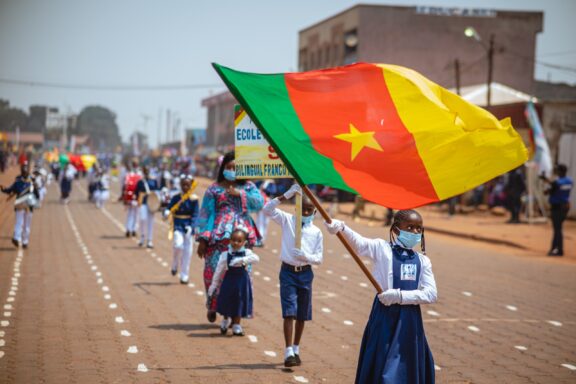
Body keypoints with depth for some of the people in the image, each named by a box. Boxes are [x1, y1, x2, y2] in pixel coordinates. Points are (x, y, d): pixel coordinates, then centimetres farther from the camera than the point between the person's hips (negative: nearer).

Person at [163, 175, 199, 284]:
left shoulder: (194, 199, -2)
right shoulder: (176, 197, 2)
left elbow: (195, 215, -5)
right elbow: (169, 208, -5)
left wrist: (191, 226, -18)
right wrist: (166, 213, -29)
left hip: (188, 226, 0)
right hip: (178, 225, 0)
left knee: (187, 252, 3)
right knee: (178, 245, -22)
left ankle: (184, 276, 13)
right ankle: (175, 266, 7)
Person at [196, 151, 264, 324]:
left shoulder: (247, 186, 14)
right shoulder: (214, 189, 9)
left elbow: (259, 203, -2)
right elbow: (206, 214, 6)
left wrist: (240, 194, -9)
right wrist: (203, 239, -2)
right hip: (219, 236, -1)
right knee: (215, 270, -6)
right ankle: (213, 306, 11)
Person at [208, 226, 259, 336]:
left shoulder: (246, 253, -4)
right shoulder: (225, 255, -4)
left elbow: (256, 258, -24)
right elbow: (219, 271, 2)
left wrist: (242, 260, -35)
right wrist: (214, 285, 5)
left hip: (242, 281, 0)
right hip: (229, 280, 0)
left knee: (239, 303, 5)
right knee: (227, 303, 10)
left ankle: (236, 326, 16)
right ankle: (225, 321, 36)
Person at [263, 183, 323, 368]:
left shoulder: (316, 232, 3)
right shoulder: (287, 220, -1)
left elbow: (319, 258, 3)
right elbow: (268, 209, -15)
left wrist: (305, 256, -18)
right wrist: (287, 195, -22)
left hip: (306, 273, 3)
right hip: (288, 271, -3)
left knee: (302, 315, 10)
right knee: (289, 312, -11)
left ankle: (296, 350, 24)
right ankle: (288, 352, -13)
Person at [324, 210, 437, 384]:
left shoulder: (422, 261, 8)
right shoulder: (382, 248, -2)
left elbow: (431, 294, 0)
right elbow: (359, 243, -21)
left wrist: (400, 295, -14)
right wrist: (341, 228, -42)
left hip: (410, 319, 4)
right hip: (385, 315, -4)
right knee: (381, 368, -2)